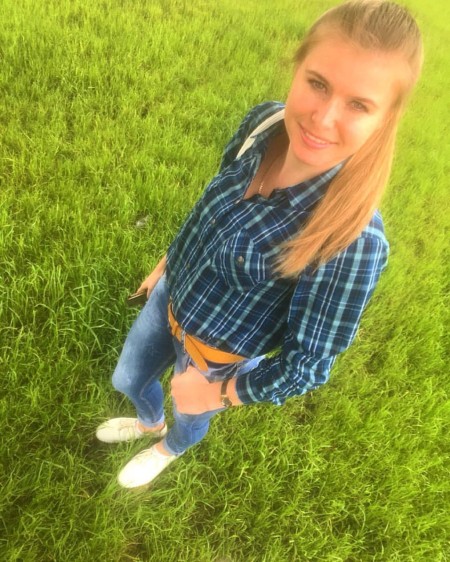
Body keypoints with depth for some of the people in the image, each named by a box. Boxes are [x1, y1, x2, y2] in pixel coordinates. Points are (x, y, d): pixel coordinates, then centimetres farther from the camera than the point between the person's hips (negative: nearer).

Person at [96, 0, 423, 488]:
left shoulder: (354, 239, -39)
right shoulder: (265, 121, -21)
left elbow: (306, 365, -26)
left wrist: (217, 391, -13)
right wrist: (169, 260, 13)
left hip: (217, 351, -5)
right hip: (171, 296, 5)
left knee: (190, 415, 30)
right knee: (127, 379, 32)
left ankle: (169, 449, 70)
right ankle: (149, 422, 70)